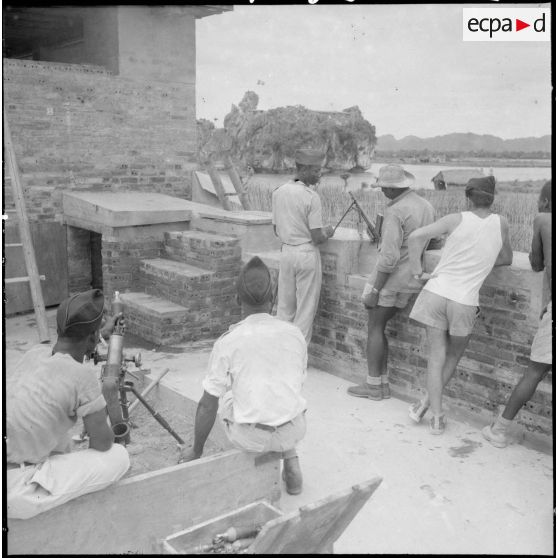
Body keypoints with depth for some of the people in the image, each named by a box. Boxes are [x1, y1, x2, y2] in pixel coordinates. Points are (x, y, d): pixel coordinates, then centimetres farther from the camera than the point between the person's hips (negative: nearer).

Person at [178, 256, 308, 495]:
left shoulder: (228, 342, -11)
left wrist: (196, 451, 10)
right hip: (294, 432, 3)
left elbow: (207, 406, -6)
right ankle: (291, 463, 25)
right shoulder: (295, 334, -2)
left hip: (250, 438, -2)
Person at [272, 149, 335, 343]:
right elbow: (317, 238, -14)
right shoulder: (311, 197, -15)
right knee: (306, 309, 6)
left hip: (286, 251, 6)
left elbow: (276, 229, 10)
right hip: (307, 254, -6)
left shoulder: (278, 192, 3)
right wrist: (327, 232, 6)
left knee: (285, 307, 15)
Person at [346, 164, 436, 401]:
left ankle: (373, 385, 11)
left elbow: (389, 257, -23)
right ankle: (382, 383, 20)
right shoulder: (427, 207, 8)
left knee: (374, 328, 5)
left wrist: (374, 290, -18)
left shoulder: (395, 212, -18)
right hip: (411, 282, 8)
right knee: (379, 328, 16)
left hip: (390, 277, -8)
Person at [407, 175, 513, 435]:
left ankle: (437, 416, 7)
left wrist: (418, 271, -5)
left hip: (437, 292, 0)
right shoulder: (500, 223, 1)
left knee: (437, 356, 6)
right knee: (453, 357, 21)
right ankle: (427, 403, 20)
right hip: (464, 301, 0)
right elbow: (507, 259, 16)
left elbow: (417, 236, -13)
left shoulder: (456, 219, -3)